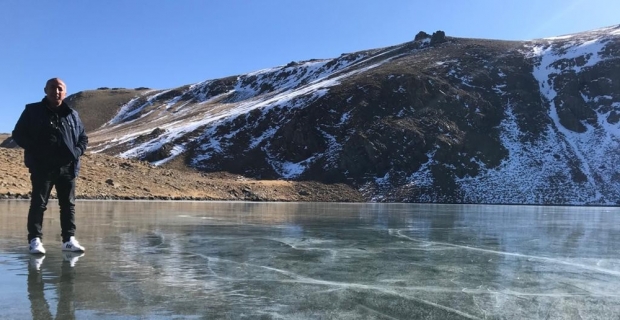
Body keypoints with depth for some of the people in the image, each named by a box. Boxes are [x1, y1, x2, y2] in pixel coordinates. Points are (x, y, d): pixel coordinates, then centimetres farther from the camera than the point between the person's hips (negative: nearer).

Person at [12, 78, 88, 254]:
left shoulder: (72, 115, 13)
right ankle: (35, 240, 3)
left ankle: (69, 239, 12)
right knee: (38, 204, -2)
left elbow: (83, 138, 18)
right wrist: (36, 150, -11)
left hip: (67, 167, 3)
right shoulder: (33, 111, 5)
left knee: (69, 205, 6)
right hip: (42, 167, -3)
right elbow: (18, 135, 2)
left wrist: (77, 152, -1)